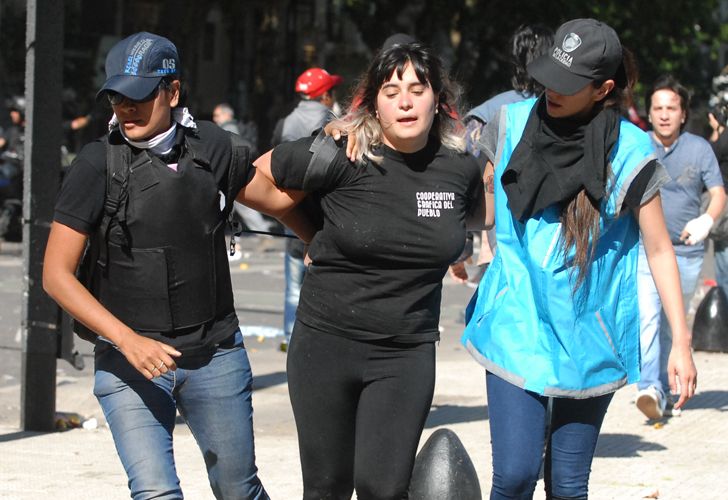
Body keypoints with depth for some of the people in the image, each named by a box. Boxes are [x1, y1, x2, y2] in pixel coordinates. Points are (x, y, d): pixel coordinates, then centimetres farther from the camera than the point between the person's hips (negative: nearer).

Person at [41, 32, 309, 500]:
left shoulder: (211, 146, 0)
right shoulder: (98, 165, -10)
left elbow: (275, 198, 19)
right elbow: (56, 274, -10)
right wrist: (129, 340, -20)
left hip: (216, 355, 3)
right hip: (129, 357, -3)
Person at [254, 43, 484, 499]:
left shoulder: (460, 168, -1)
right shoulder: (342, 158, -10)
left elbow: (475, 216, 23)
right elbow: (254, 176, 2)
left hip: (407, 353, 1)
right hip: (327, 342, -1)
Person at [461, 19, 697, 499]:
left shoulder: (629, 150, -8)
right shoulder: (513, 124, -2)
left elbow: (659, 249, -2)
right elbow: (485, 195, 16)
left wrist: (681, 342, -4)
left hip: (588, 338, -1)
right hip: (517, 329, 1)